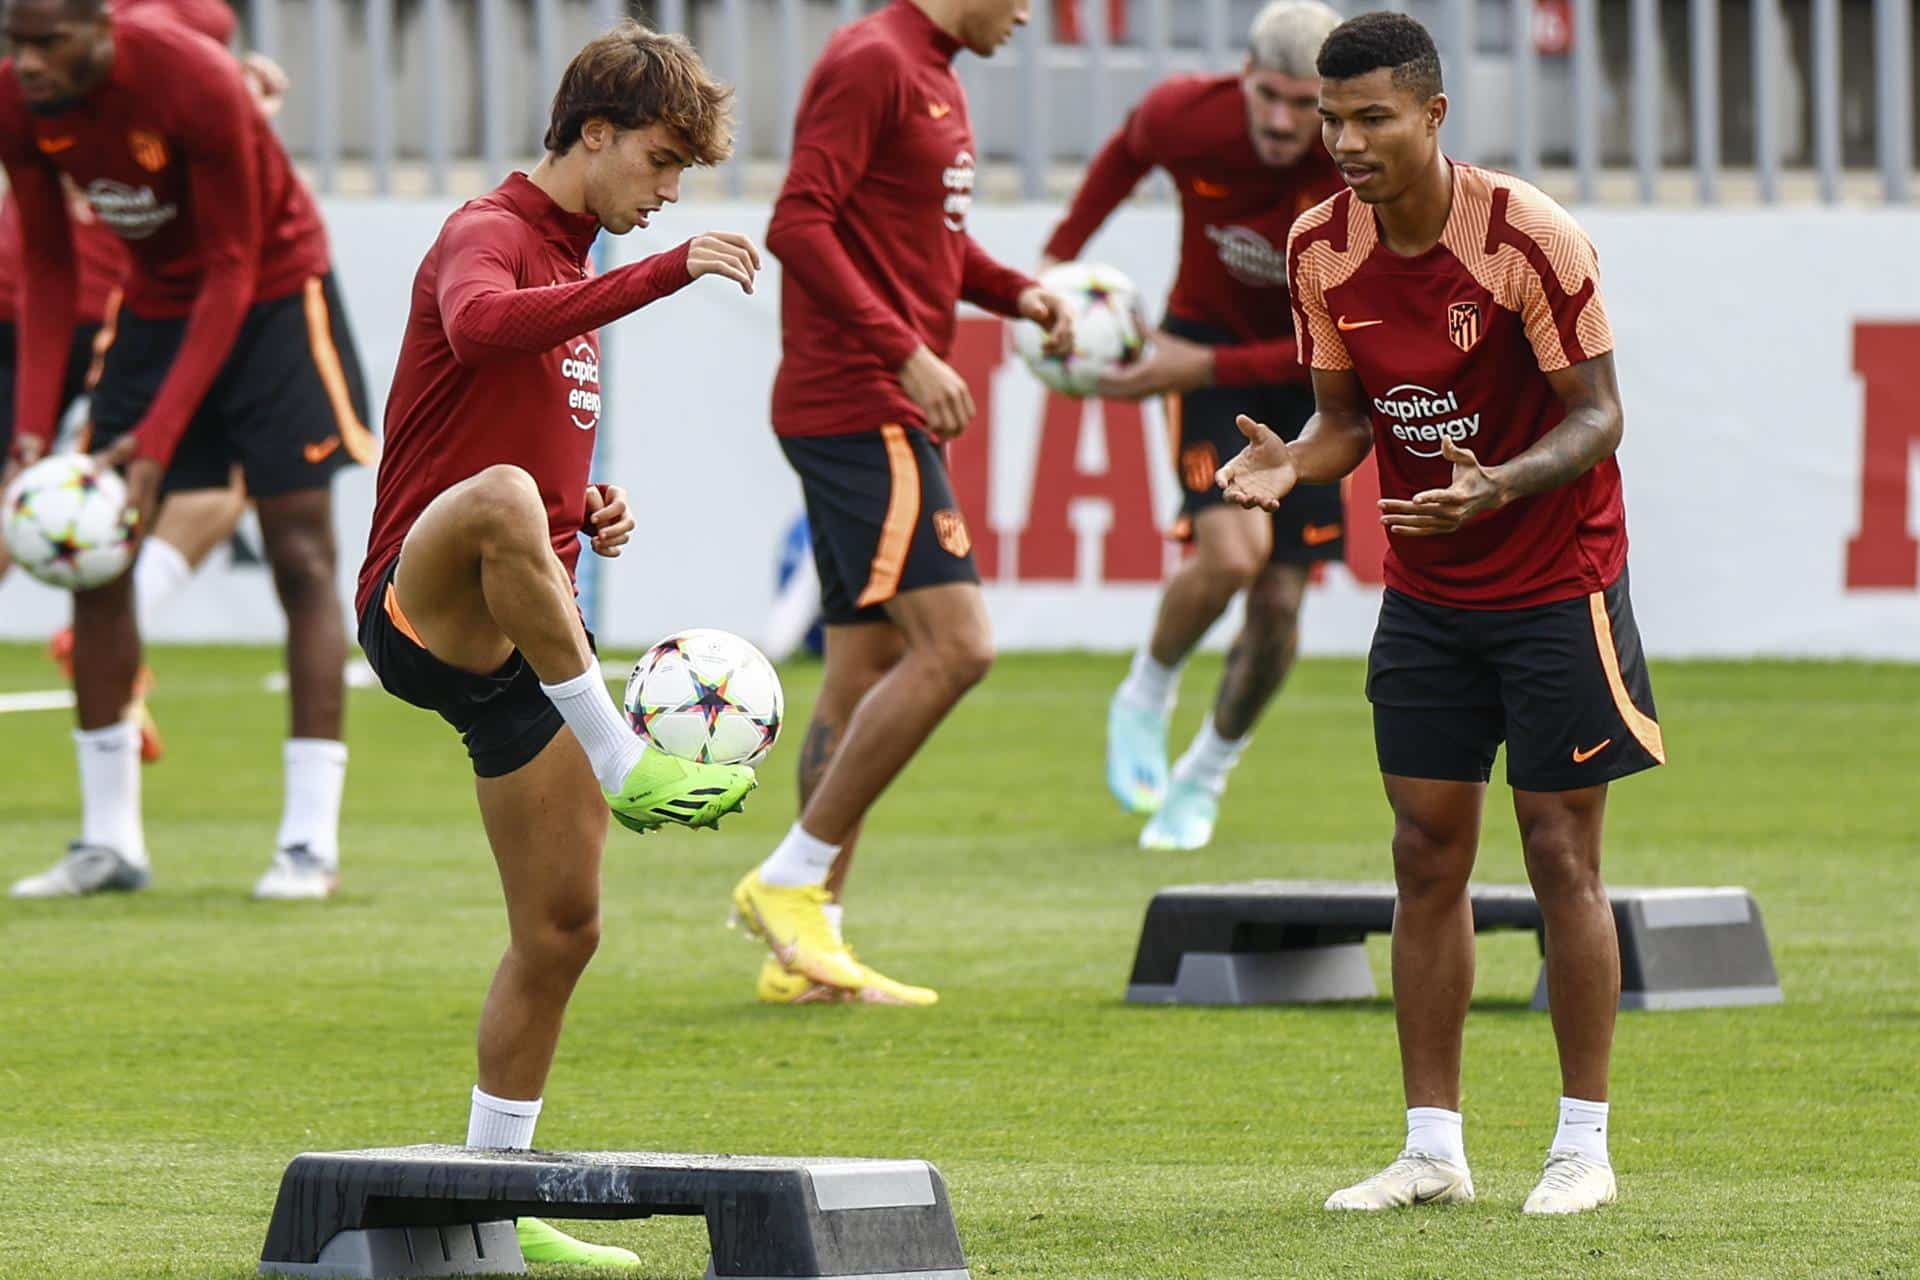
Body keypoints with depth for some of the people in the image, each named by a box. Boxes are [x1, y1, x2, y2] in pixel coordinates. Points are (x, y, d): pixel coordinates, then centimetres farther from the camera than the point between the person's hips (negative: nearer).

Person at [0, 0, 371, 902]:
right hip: (156, 300, 6)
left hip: (272, 295, -6)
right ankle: (108, 842, 3)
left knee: (299, 558, -10)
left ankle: (310, 843, -11)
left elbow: (230, 272, -24)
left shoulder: (195, 84, -31)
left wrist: (159, 440, -29)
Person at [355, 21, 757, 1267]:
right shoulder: (489, 236, -7)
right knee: (500, 499, -43)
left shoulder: (577, 273, 21)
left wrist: (595, 508, 13)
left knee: (562, 928, 6)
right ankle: (625, 762, -38)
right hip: (420, 606, -9)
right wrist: (667, 272, -37)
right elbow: (481, 326, -33)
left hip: (526, 638, 9)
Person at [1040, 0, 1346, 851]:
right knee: (1232, 549, -25)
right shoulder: (1188, 115, -21)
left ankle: (1205, 776, 25)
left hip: (1307, 368, 0)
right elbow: (1129, 150, 7)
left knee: (1279, 603, -2)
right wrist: (1061, 256, 2)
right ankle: (1145, 700, 5)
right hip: (1205, 340, 0)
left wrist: (1205, 367, -31)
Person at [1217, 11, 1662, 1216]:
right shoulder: (1322, 250, -3)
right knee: (1429, 858, 4)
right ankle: (1433, 1149, 9)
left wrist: (1499, 486, -34)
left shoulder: (1531, 237, -19)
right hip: (1425, 594, 5)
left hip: (1558, 582, -5)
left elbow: (1598, 415, -16)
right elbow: (1350, 413, 7)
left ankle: (1585, 1145, 6)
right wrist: (1293, 463, -15)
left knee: (1561, 853, -2)